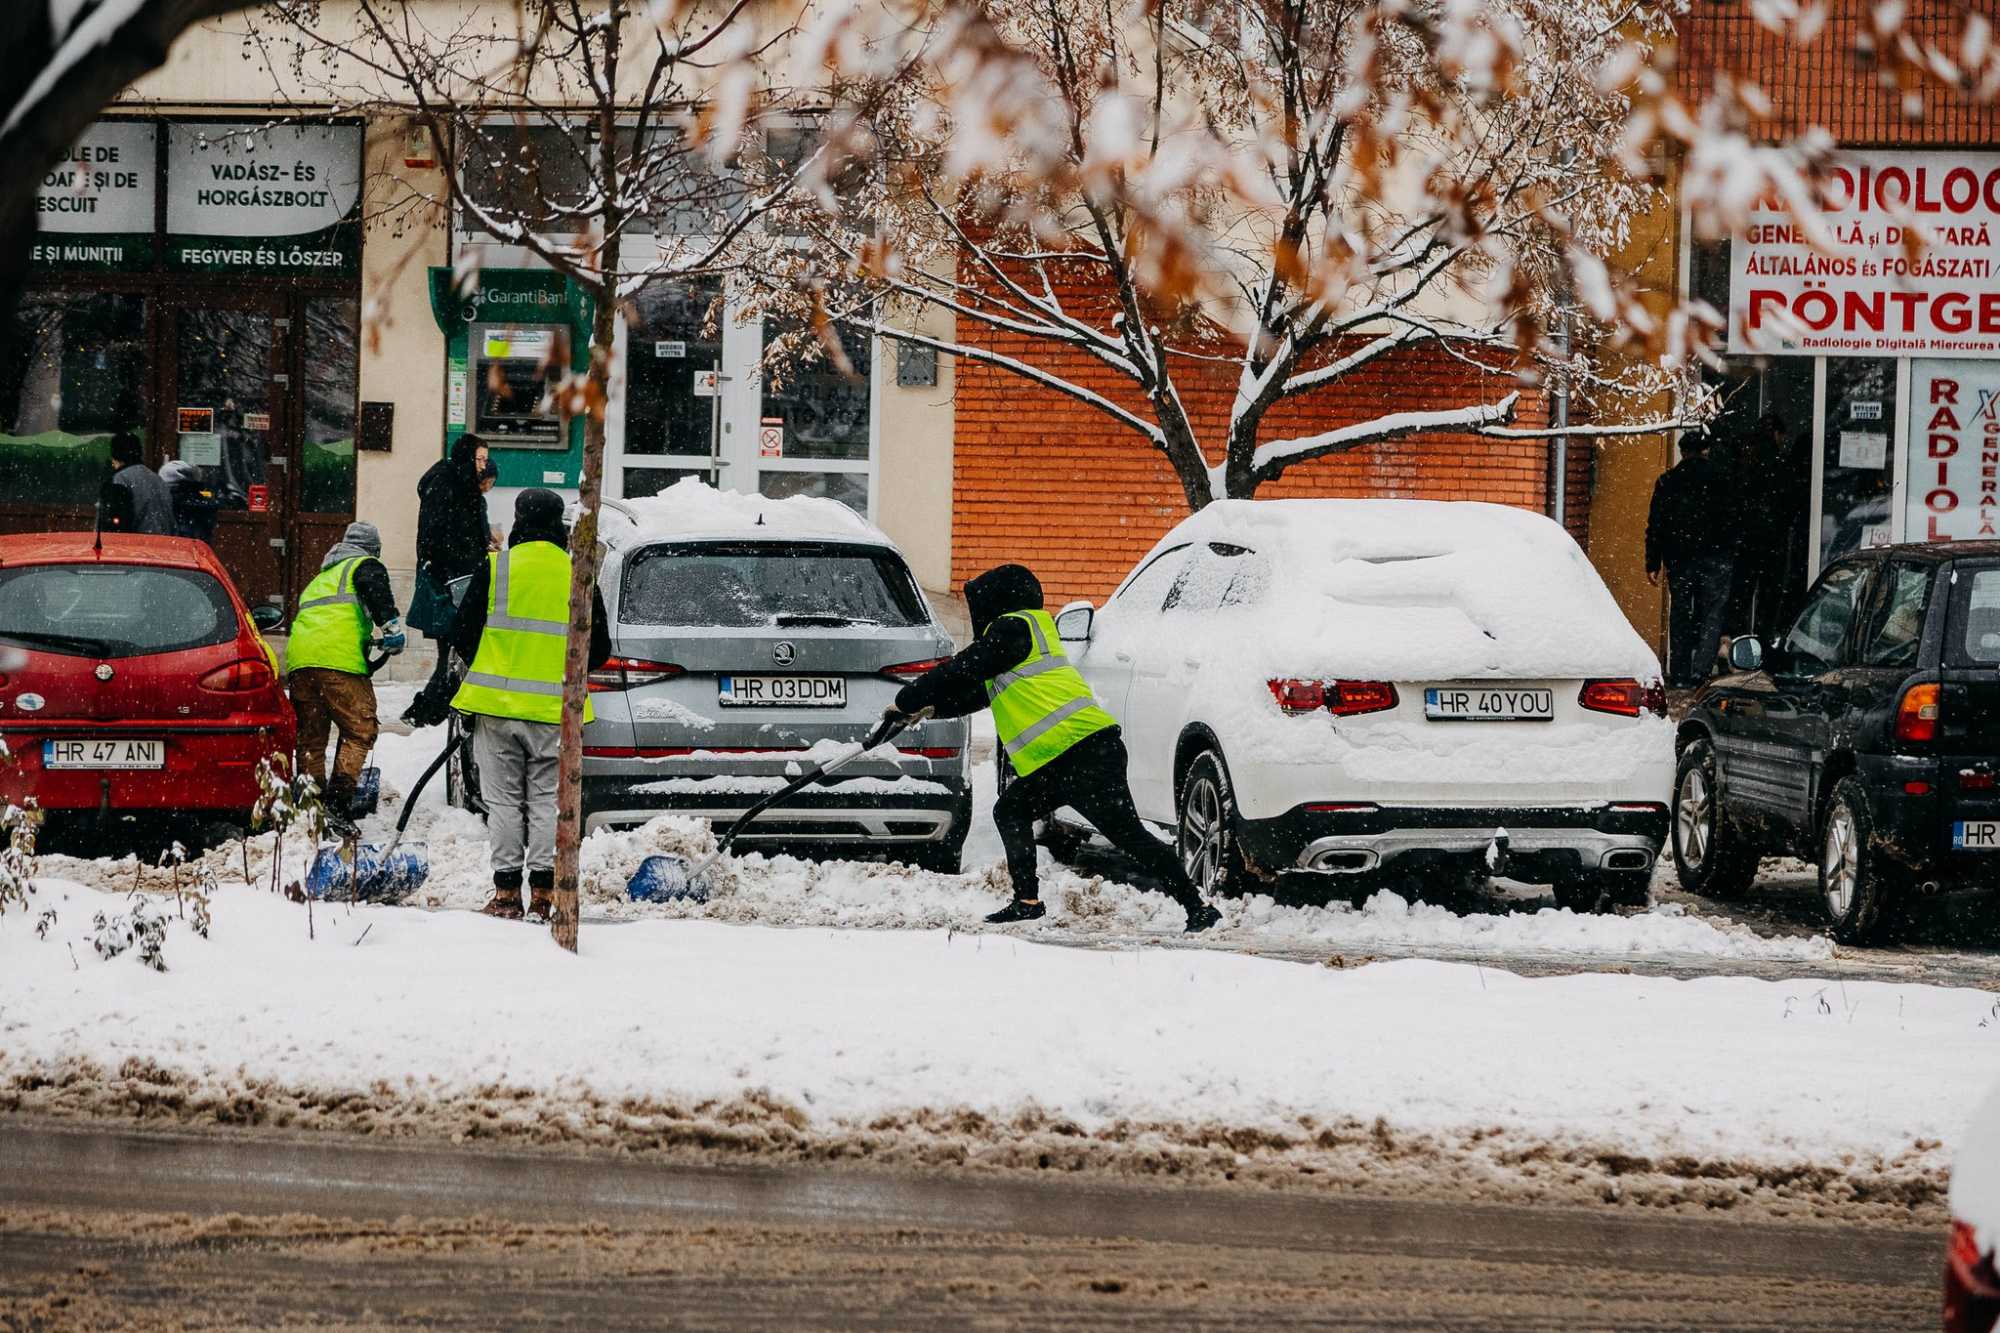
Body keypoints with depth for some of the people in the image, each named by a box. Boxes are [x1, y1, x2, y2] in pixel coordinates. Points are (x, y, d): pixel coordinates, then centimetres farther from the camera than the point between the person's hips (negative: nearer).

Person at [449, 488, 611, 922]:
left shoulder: (495, 568, -3)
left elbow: (462, 634, 1)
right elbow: (600, 649, 9)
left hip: (499, 706, -1)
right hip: (553, 708, 1)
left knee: (504, 801, 5)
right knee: (545, 801, 8)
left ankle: (507, 892, 2)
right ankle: (543, 893, 3)